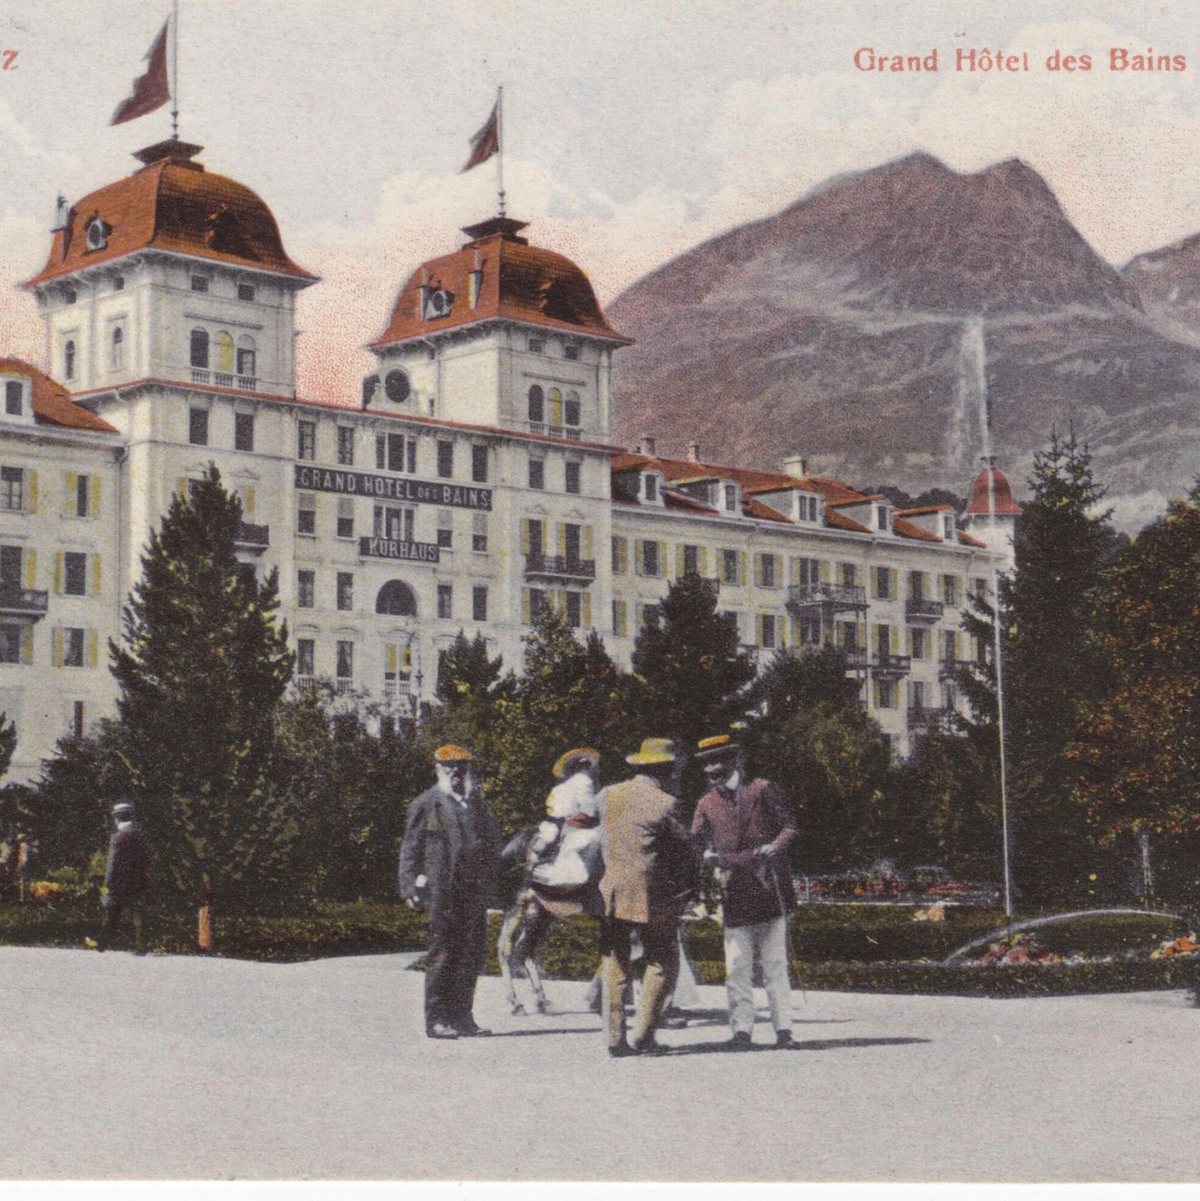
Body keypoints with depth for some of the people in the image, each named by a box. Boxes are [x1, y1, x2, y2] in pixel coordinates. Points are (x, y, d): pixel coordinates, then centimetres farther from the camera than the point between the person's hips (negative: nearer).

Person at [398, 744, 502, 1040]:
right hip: (443, 892, -5)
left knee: (473, 956, 8)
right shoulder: (426, 806, 1)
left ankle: (462, 1016, 18)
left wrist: (490, 881, 13)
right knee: (443, 954, -4)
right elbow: (410, 849, 1)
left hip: (475, 893, 6)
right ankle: (437, 1020, 1)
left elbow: (492, 844, 21)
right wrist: (412, 888, -6)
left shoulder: (478, 803, 15)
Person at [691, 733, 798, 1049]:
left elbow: (790, 826, 4)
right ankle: (742, 1029, 2)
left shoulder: (762, 790, 5)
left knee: (775, 964, 3)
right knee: (737, 967, -2)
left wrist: (776, 846, -15)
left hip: (770, 889, -2)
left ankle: (782, 1027, 7)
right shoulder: (707, 804, 12)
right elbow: (694, 842, 8)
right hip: (735, 896, 2)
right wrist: (707, 855, -13)